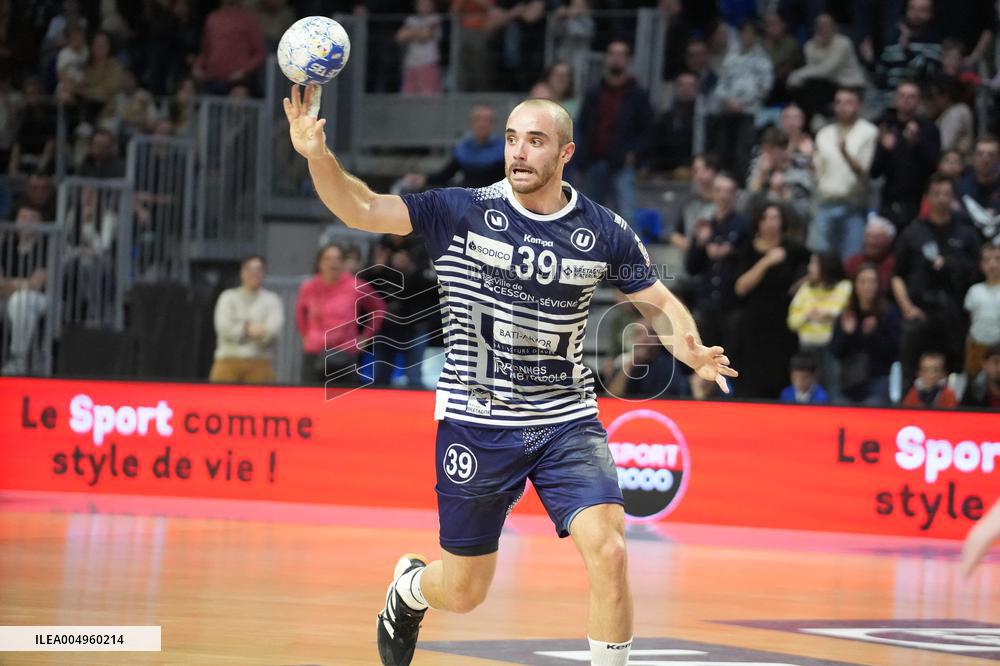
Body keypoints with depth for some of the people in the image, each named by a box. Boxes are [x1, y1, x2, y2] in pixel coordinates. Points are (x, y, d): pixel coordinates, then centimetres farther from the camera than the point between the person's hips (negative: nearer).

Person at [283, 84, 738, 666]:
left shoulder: (605, 232, -2)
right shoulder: (462, 213, -8)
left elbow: (659, 303, 9)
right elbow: (363, 210, -11)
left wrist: (690, 348, -12)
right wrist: (318, 155, -29)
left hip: (568, 422, 1)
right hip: (476, 424, -1)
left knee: (608, 551, -21)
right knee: (463, 593, 10)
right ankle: (409, 587, 48)